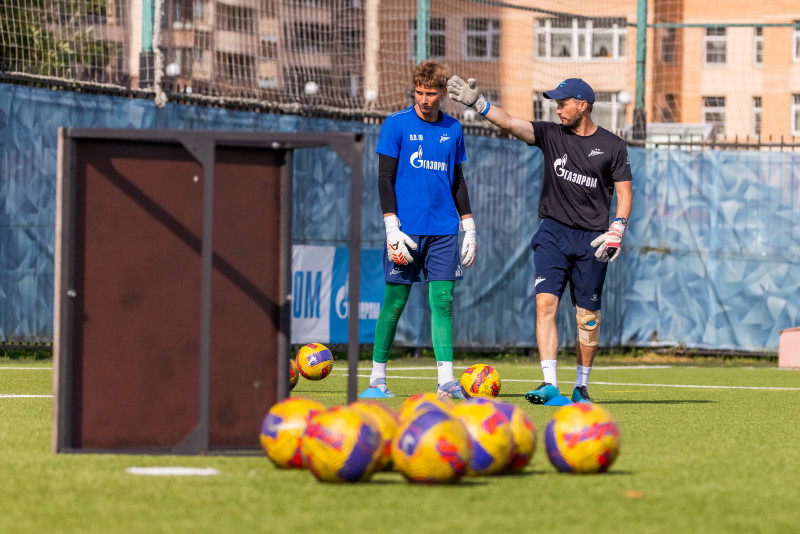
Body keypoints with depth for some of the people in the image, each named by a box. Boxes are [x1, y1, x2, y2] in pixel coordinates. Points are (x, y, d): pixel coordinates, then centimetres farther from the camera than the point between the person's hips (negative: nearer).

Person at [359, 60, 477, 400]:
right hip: (407, 229, -3)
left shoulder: (452, 129, 12)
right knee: (394, 303, -1)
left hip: (443, 230, 3)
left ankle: (446, 381, -8)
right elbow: (384, 179, -3)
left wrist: (469, 227, 14)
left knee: (443, 301, -4)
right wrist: (392, 227, -12)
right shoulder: (397, 125, 0)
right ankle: (377, 378, 9)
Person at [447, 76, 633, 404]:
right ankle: (550, 383, -17)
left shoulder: (612, 146, 3)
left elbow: (624, 192, 5)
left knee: (587, 316, 3)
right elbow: (509, 123, -7)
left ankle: (581, 386, 17)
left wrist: (616, 231, -9)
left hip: (591, 240, -1)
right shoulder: (551, 135, 5)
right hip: (553, 232, 1)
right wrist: (477, 103, -22)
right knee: (545, 303, -14)